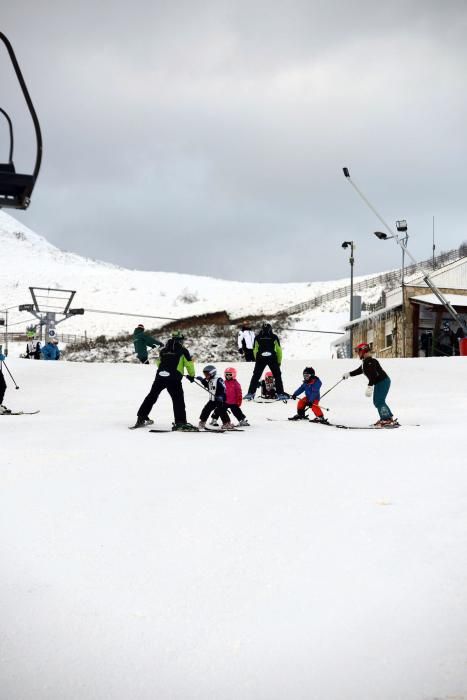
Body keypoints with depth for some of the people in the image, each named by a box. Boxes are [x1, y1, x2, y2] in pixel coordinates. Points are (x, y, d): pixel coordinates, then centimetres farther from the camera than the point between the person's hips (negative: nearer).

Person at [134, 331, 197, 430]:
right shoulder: (182, 350, 5)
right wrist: (191, 375, 16)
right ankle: (180, 422, -12)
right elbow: (189, 363, 2)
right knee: (178, 400, -2)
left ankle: (141, 418, 22)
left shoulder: (163, 350, 18)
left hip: (160, 375, 5)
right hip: (174, 378, -5)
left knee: (152, 396, 16)